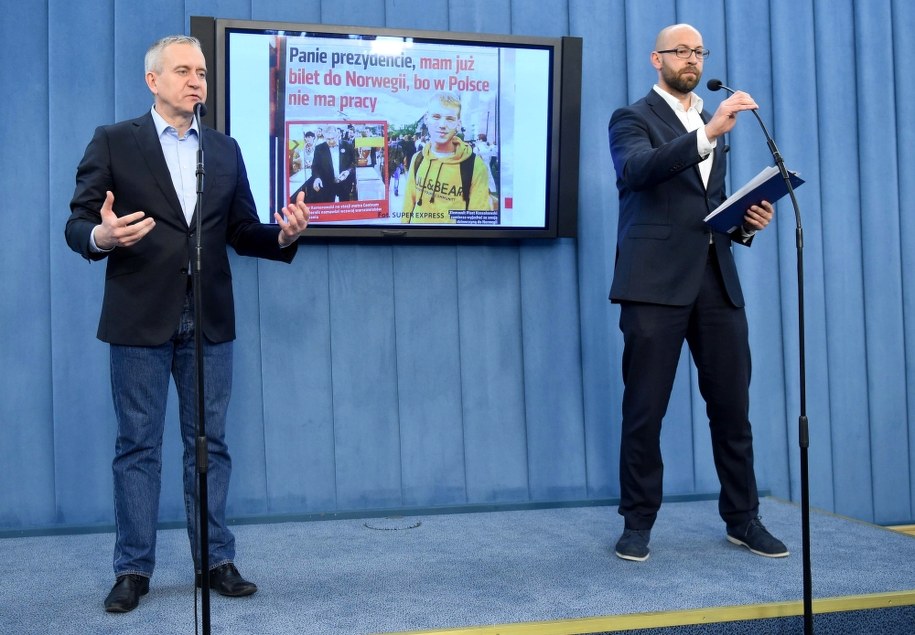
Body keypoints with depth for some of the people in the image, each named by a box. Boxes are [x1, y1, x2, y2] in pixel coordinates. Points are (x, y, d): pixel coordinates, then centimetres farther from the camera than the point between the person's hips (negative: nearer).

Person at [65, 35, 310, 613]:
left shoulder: (226, 150, 12)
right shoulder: (114, 143, 1)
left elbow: (243, 232, 11)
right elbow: (78, 224, -3)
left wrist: (284, 235, -10)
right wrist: (101, 236, -26)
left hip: (209, 322, 3)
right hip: (140, 320, -3)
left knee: (210, 445, 9)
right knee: (139, 446, 4)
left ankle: (216, 560, 19)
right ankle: (134, 569, 15)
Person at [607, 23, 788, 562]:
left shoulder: (713, 124, 23)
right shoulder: (633, 118, 3)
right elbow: (637, 170, -20)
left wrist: (747, 223, 6)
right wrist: (709, 132, -29)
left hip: (717, 279, 6)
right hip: (657, 281, -5)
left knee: (732, 404, 6)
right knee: (645, 409, -1)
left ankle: (743, 518, 18)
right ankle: (638, 523, 10)